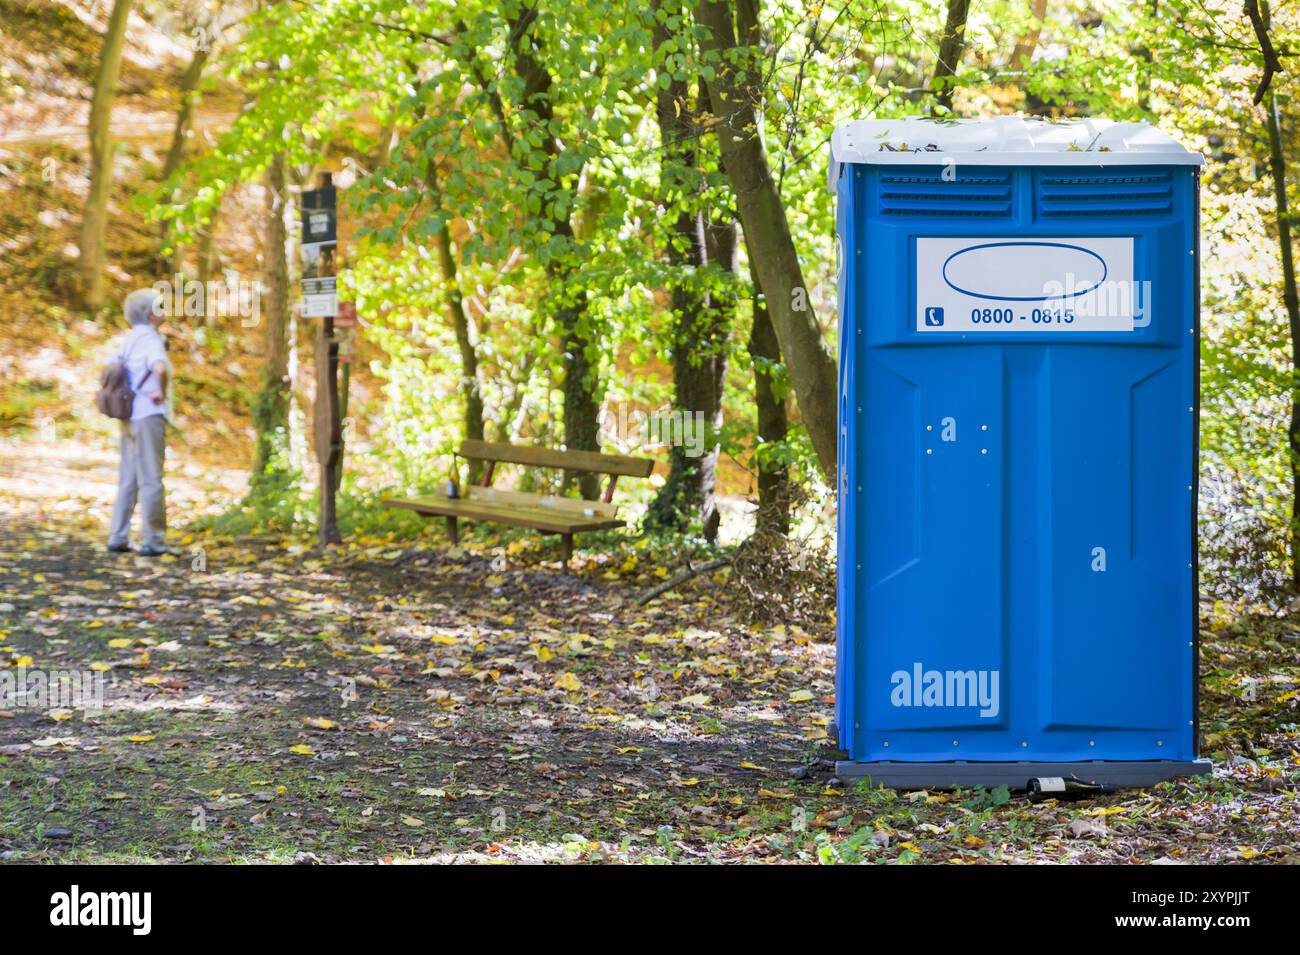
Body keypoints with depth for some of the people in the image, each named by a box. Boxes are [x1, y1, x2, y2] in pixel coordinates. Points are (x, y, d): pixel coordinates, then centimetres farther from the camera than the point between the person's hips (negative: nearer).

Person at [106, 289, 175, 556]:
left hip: (130, 417, 8)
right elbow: (161, 368, -33)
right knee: (151, 480, -4)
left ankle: (118, 538, 12)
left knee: (129, 480, 12)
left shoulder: (128, 340, 13)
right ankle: (152, 541, -2)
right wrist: (161, 392, -17)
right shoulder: (151, 340, -14)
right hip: (149, 416, -8)